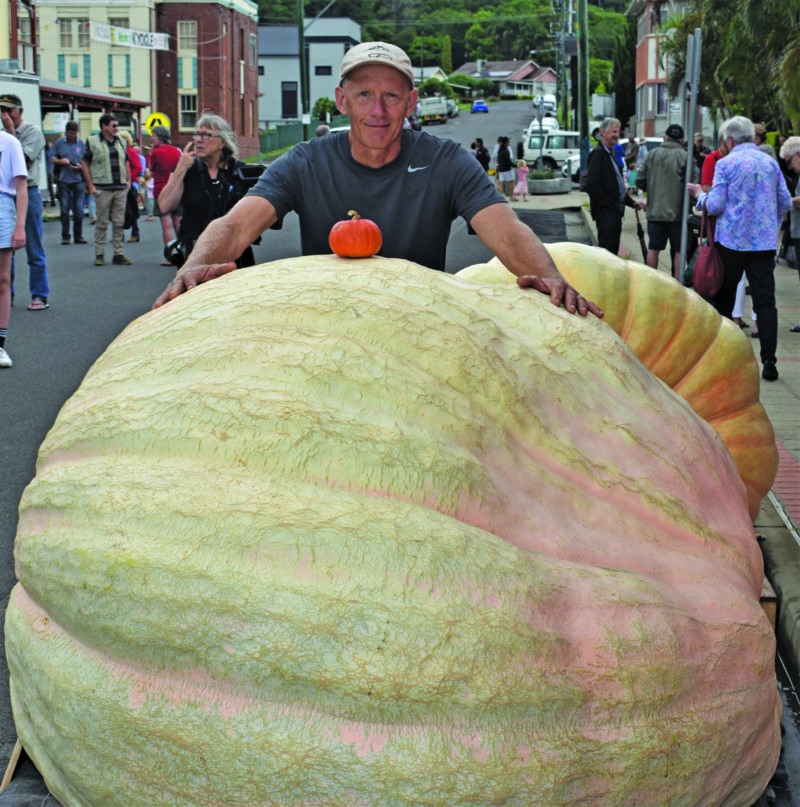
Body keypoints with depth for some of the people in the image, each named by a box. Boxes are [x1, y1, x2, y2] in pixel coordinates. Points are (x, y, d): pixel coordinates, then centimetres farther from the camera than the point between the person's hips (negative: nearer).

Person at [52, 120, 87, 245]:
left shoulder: (82, 144, 6)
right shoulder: (59, 143, 8)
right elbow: (53, 160, 12)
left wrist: (80, 166, -12)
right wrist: (61, 161, -9)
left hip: (78, 180, 0)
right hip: (64, 180, 0)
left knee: (78, 209, -1)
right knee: (64, 208, 0)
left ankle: (78, 235, 9)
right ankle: (65, 236, 6)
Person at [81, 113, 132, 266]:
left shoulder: (120, 141, 13)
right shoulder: (93, 141, -2)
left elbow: (126, 161, 22)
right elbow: (84, 163, 0)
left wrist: (128, 180, 11)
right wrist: (90, 185, -6)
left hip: (121, 188, 4)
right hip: (102, 188, -4)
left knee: (119, 222, 5)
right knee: (102, 223, -1)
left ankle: (118, 254, 10)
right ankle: (99, 254, 5)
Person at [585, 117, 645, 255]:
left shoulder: (610, 153, 20)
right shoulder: (598, 153, -11)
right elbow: (592, 184, -19)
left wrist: (631, 202, 17)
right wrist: (608, 204, -17)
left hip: (614, 211, 10)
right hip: (606, 211, -10)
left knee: (613, 249, 11)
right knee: (607, 249, -13)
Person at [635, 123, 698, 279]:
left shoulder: (652, 154, 2)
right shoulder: (685, 157, -8)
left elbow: (640, 181, 3)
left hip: (655, 210, 3)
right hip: (677, 212, -3)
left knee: (653, 249, 11)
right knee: (679, 250, 5)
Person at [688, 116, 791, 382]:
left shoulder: (726, 163, -6)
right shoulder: (770, 162, 6)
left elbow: (715, 206, -9)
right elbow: (785, 202, 8)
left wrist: (699, 194, 10)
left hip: (732, 240, -2)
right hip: (765, 242, 2)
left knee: (724, 297, 13)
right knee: (765, 301, -2)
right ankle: (768, 361, -11)